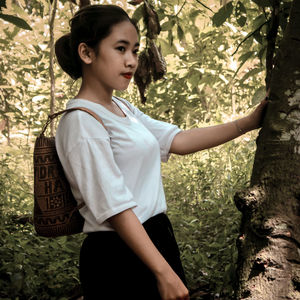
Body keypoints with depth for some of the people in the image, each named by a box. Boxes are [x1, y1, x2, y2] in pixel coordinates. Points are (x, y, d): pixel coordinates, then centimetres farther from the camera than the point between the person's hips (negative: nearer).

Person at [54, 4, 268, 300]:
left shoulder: (121, 108, 11)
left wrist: (249, 122, 3)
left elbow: (178, 141, 7)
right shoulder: (82, 121, -17)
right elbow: (115, 208, -22)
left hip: (156, 238, 9)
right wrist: (164, 272, -23)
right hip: (119, 255, -9)